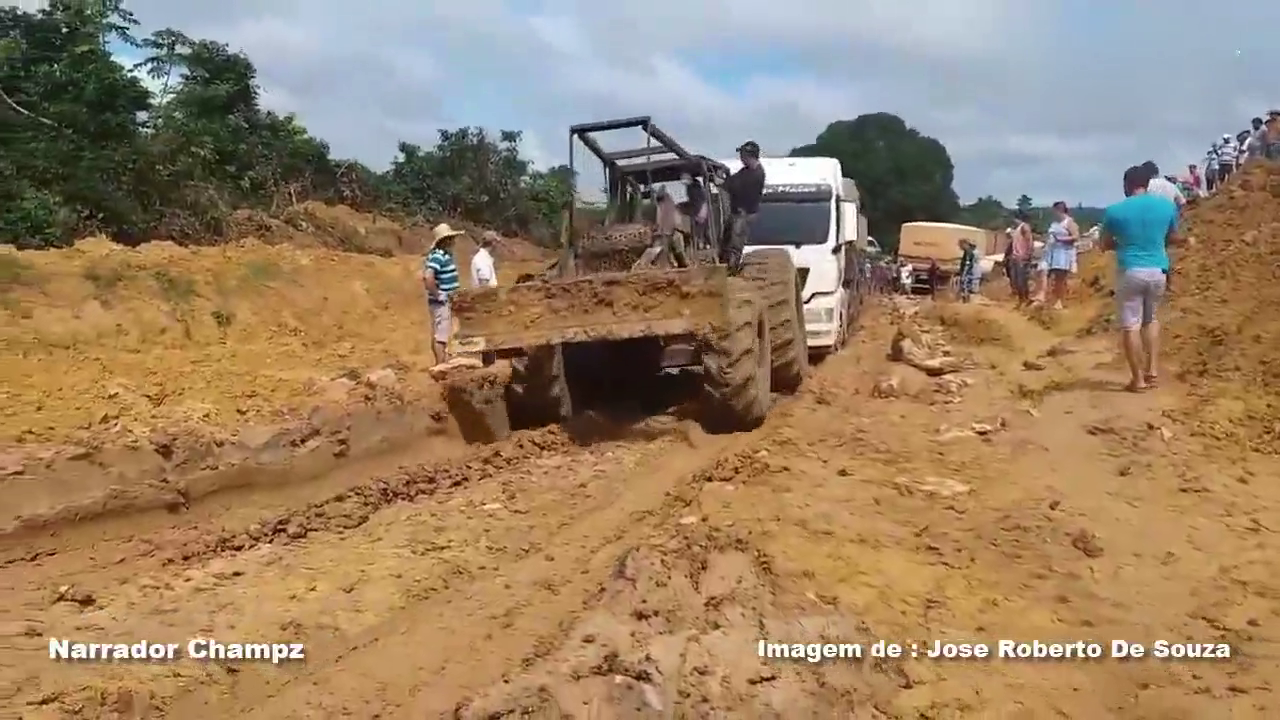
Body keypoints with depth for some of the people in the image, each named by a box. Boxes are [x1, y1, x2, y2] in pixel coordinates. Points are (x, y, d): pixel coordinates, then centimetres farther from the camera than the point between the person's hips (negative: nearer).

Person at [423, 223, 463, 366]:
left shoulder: (446, 255, 11)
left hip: (446, 302, 10)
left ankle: (442, 364, 24)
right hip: (441, 302, -10)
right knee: (441, 335, -7)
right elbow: (428, 277, -31)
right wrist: (438, 295, -21)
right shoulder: (438, 256, -19)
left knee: (438, 334, 16)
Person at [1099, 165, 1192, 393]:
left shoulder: (1115, 210, -5)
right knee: (1150, 318, 23)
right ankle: (1153, 369, 17)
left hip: (1130, 271, -4)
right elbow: (1174, 238, 17)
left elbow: (1105, 245, 7)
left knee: (1130, 325, 2)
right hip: (1157, 270, 4)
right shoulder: (1167, 205, 3)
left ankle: (1138, 378, 3)